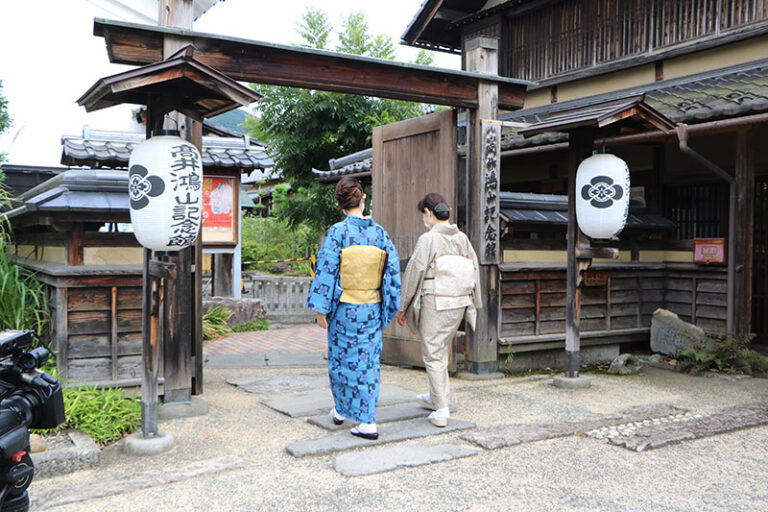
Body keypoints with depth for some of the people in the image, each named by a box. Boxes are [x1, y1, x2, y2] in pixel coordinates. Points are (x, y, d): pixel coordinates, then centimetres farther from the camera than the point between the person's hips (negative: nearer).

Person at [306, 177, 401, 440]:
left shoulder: (337, 232, -11)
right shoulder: (379, 232, -2)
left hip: (344, 309, -2)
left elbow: (326, 270, -12)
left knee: (342, 358, 16)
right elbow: (393, 268, 0)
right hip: (372, 310, 3)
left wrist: (321, 309, -6)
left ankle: (341, 410, 33)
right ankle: (367, 422, 8)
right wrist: (388, 307, 9)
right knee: (369, 362, 8)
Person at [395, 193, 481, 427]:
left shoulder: (428, 239, -13)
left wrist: (403, 307, -2)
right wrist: (473, 305, 17)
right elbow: (474, 271, 9)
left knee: (433, 355, 3)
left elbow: (414, 274, -11)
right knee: (442, 350, 22)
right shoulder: (463, 239, 6)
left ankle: (441, 410, 4)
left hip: (435, 303, -7)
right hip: (459, 303, 7)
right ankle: (437, 397, 36)